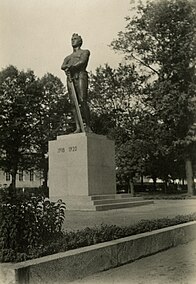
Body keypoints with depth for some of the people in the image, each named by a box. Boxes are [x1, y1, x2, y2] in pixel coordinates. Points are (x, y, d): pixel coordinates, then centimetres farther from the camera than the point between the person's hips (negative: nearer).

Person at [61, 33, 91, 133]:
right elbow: (63, 66, 14)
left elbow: (82, 62, -1)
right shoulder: (68, 57, 34)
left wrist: (71, 66, -15)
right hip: (70, 77, 5)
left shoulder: (85, 52, 21)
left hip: (80, 75, -4)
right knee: (73, 103, -8)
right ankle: (78, 127, -12)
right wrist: (67, 67, -11)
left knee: (82, 101, -19)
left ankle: (88, 127, -19)